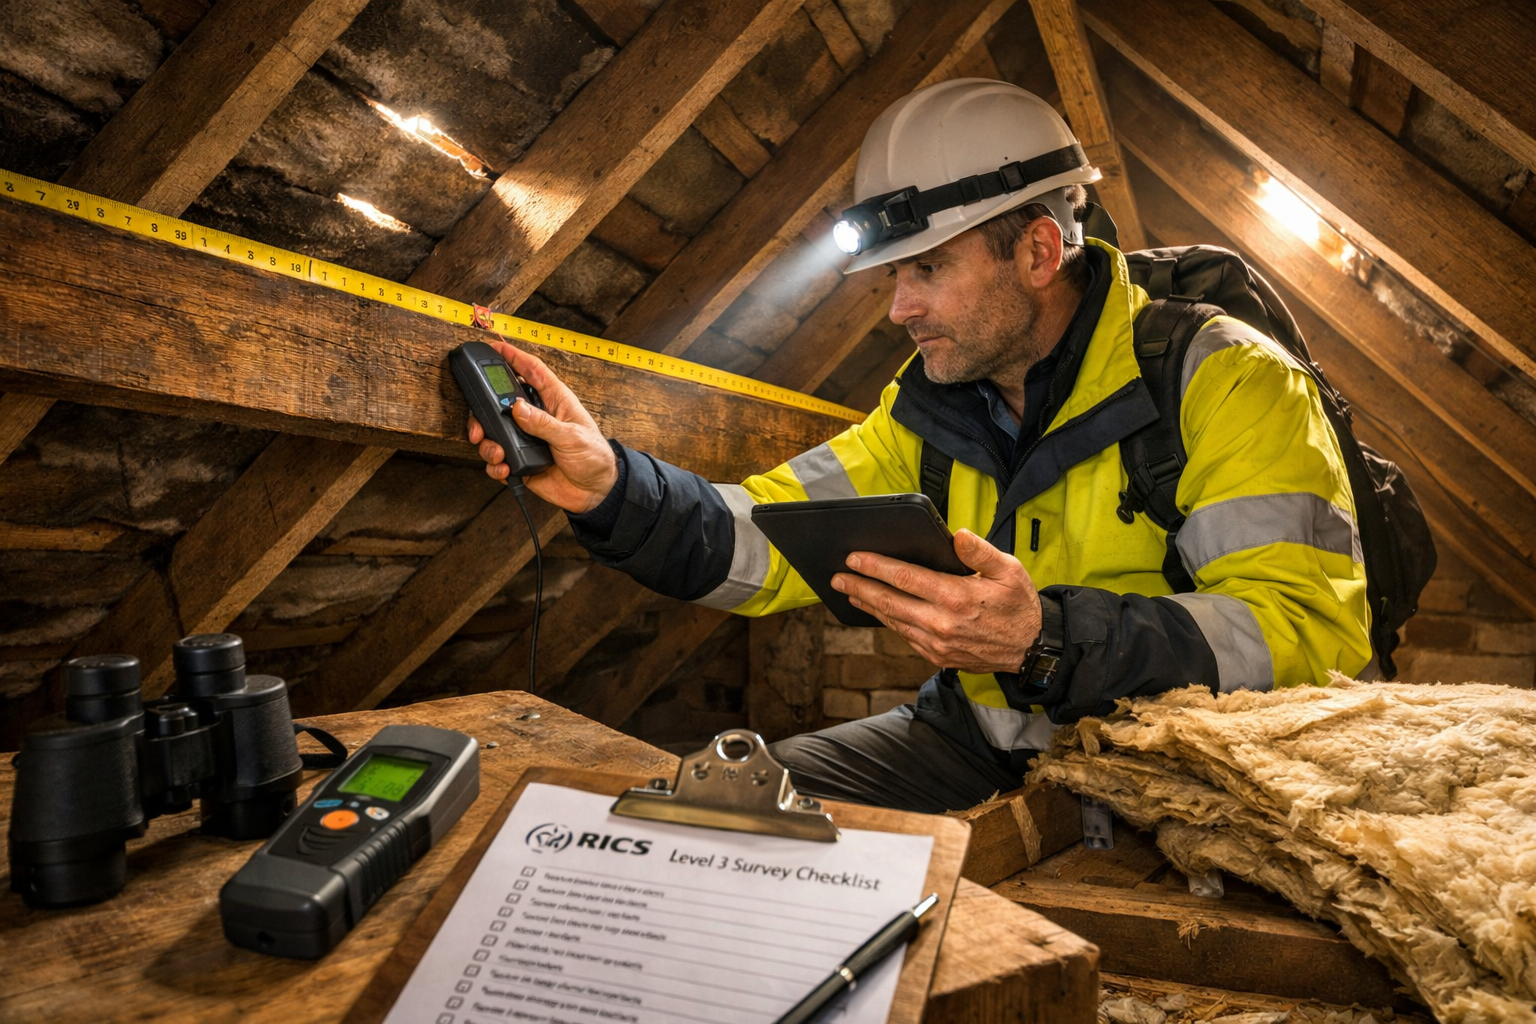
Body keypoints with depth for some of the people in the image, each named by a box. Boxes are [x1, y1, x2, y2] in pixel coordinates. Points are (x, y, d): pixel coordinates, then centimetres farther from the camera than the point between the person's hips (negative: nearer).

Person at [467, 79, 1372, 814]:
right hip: (976, 743, 6)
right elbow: (774, 542, 0)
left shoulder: (1222, 381, -13)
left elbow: (1311, 637, -23)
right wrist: (616, 491, -17)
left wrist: (1045, 643, -38)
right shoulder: (933, 404, 7)